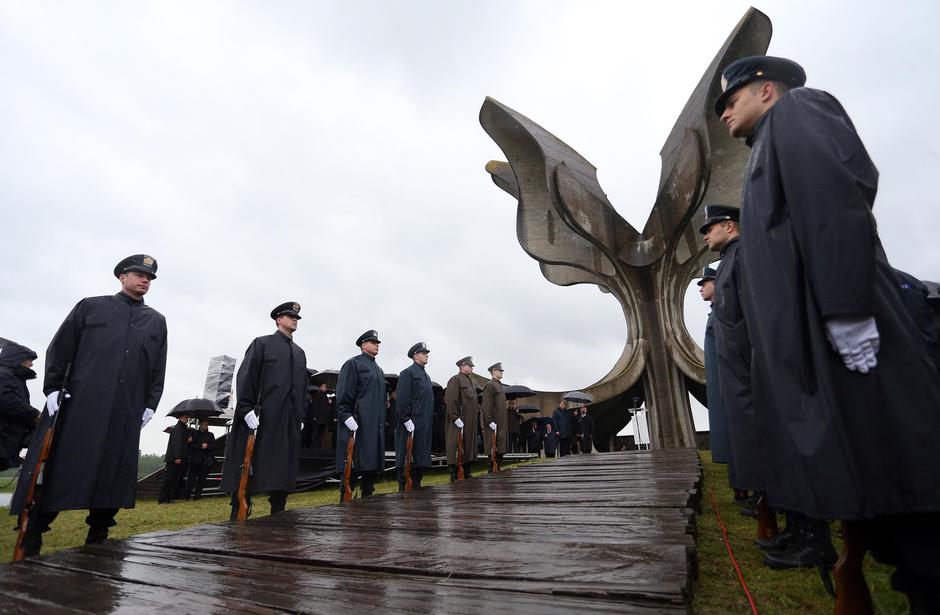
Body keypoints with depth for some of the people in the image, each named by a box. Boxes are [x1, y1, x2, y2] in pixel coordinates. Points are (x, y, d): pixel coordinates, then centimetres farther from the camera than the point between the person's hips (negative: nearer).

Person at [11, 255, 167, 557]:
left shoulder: (157, 321, 14)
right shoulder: (91, 306, 10)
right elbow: (60, 348, 7)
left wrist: (151, 403, 7)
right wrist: (53, 387, -2)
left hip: (126, 414, 2)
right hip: (78, 405, -2)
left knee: (113, 476, 4)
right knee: (56, 472, 3)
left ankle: (97, 542, 16)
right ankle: (29, 545, 16)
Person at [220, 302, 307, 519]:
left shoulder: (300, 352, 18)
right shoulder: (261, 343, 4)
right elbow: (245, 378, -4)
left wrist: (300, 416, 11)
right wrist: (246, 409, -13)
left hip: (289, 426, 5)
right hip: (259, 420, -5)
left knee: (282, 473, 8)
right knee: (246, 473, 1)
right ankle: (238, 516, 10)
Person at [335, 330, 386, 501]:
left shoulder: (379, 369, 20)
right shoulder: (353, 364, -3)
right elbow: (343, 394, -11)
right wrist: (347, 417, -18)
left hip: (376, 426, 8)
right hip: (357, 425, -8)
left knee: (372, 466, 11)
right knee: (352, 469, -4)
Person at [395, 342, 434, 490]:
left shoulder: (425, 375, 19)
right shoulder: (408, 373, -8)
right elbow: (402, 399, -15)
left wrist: (430, 421, 17)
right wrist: (407, 420, -20)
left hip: (425, 426, 9)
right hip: (411, 425, -9)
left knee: (421, 458, 12)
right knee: (407, 459, -3)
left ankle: (416, 486, 21)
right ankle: (403, 488, 4)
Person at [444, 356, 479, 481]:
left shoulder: (469, 381, 20)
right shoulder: (455, 380, -9)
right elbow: (451, 401, -18)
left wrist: (477, 411, 15)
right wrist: (456, 418, -21)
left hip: (470, 423, 10)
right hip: (459, 423, -10)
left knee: (469, 447, 13)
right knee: (456, 447, -5)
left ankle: (467, 474, 22)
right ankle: (454, 476, 0)